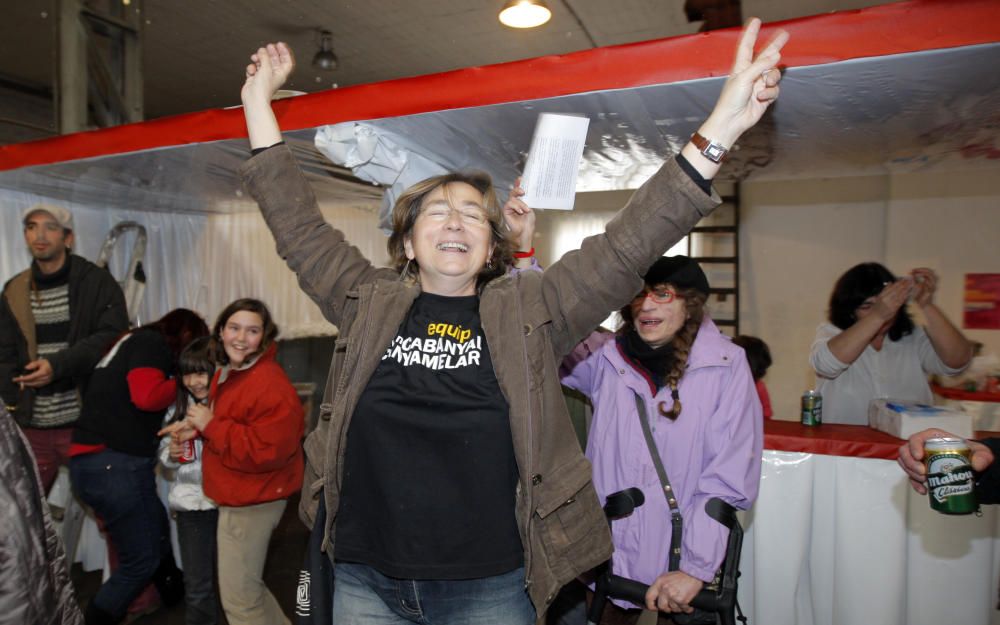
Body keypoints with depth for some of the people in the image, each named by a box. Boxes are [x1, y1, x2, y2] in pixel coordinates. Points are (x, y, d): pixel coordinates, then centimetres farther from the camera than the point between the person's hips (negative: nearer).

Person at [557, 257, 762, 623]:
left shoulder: (726, 365, -10)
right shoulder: (606, 357, -2)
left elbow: (729, 479, -11)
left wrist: (696, 569, -14)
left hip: (683, 567, -2)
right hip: (609, 552, 3)